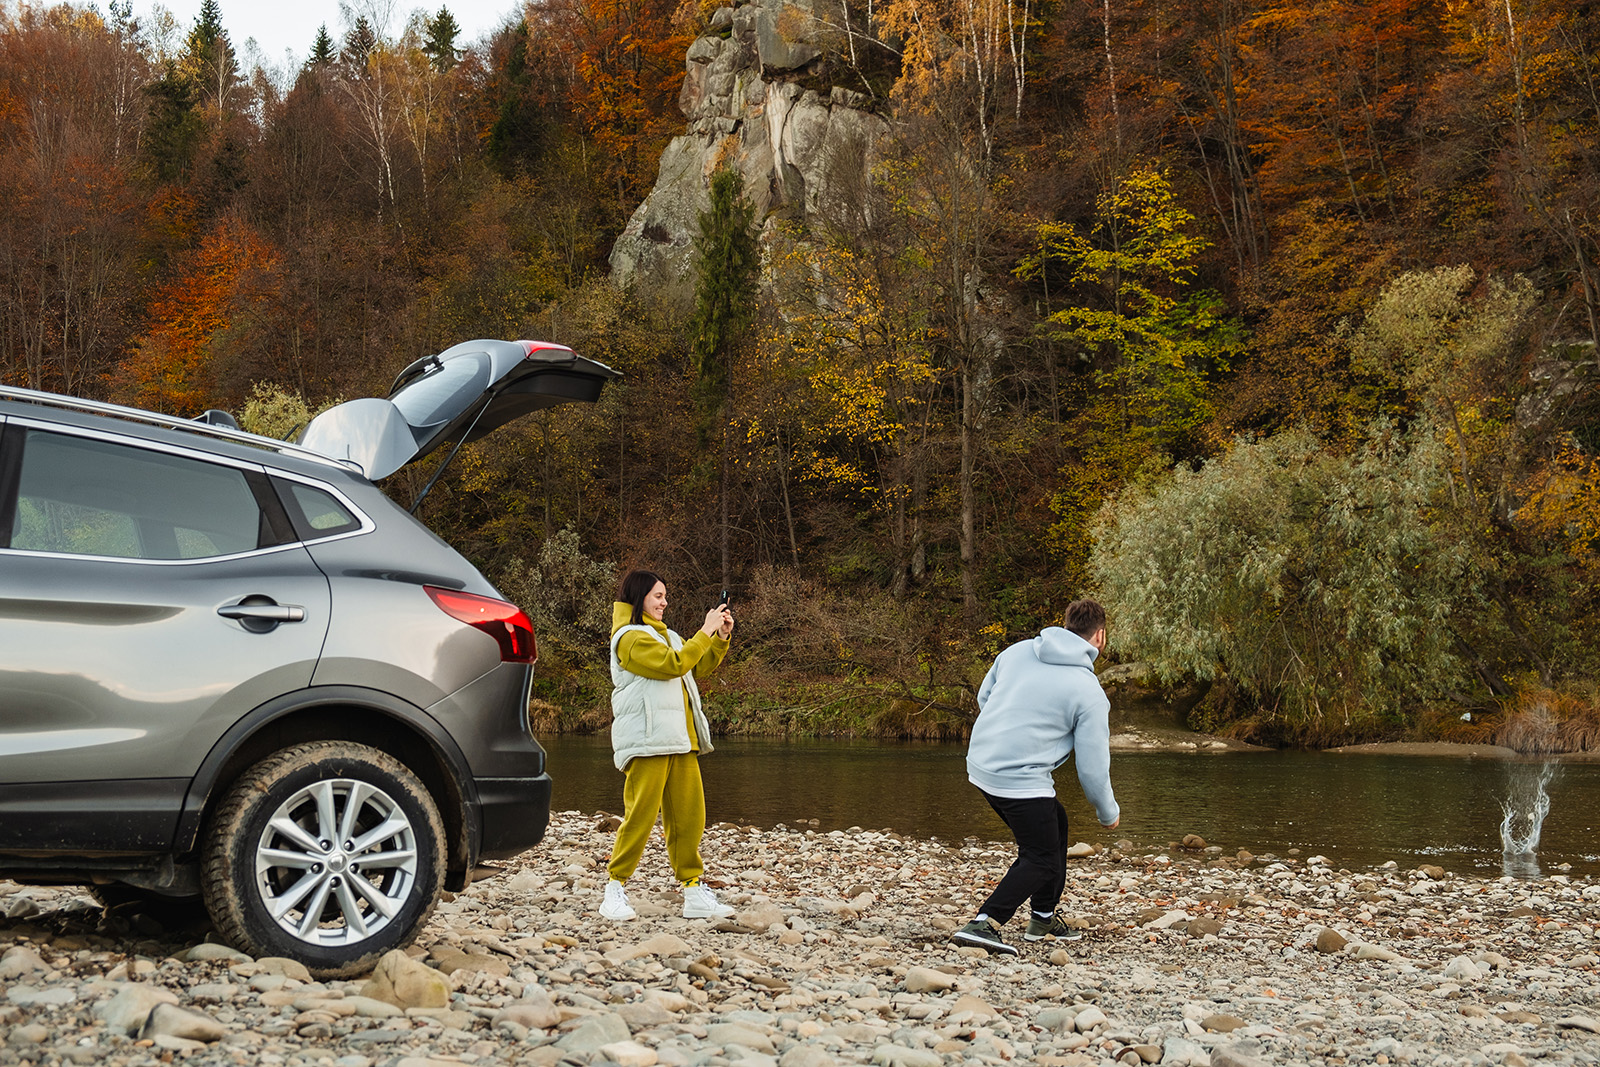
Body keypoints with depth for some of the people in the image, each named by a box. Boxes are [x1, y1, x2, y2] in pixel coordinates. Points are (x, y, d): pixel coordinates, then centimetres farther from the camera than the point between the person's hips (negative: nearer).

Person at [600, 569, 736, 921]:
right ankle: (615, 889, 0)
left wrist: (721, 637, 15)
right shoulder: (630, 637, -6)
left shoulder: (665, 635, 23)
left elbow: (699, 667, 29)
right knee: (640, 815, -9)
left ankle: (694, 893, 8)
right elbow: (673, 664, -17)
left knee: (689, 816, 5)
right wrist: (705, 632, -10)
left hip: (680, 740, 9)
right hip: (646, 741, -9)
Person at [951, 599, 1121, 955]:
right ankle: (984, 924, -16)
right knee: (1042, 862, 3)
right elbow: (1093, 767, -5)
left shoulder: (1018, 651, 5)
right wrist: (1109, 814, 11)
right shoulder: (1090, 694, -9)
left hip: (980, 763, 8)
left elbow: (984, 697, 19)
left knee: (1054, 824, 26)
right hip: (1021, 780, -8)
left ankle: (1043, 918, 35)